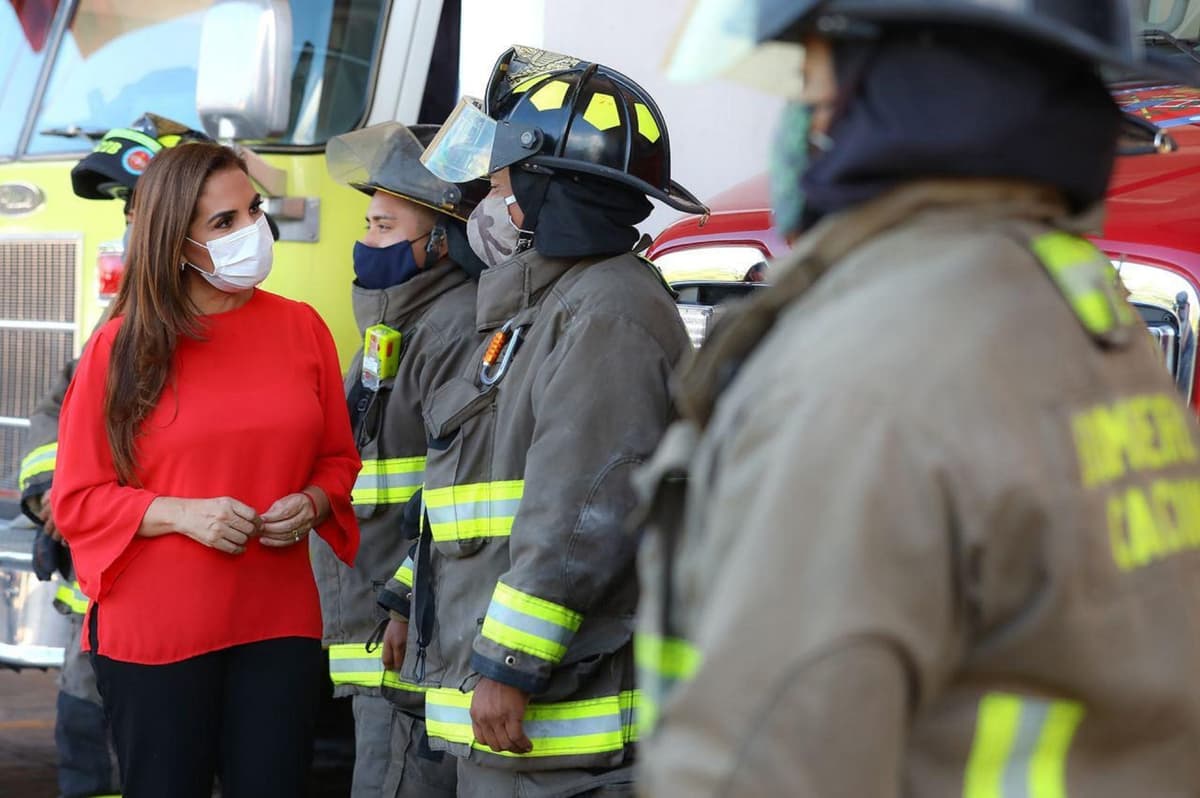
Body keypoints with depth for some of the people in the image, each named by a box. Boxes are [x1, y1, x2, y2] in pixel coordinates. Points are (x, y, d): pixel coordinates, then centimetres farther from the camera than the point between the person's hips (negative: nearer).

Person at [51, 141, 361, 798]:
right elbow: (76, 499, -2)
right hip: (153, 633, -2)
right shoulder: (123, 346, -3)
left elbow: (338, 459, 15)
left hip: (279, 625, 3)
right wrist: (182, 513, -16)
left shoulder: (301, 328, 6)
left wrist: (311, 504, -6)